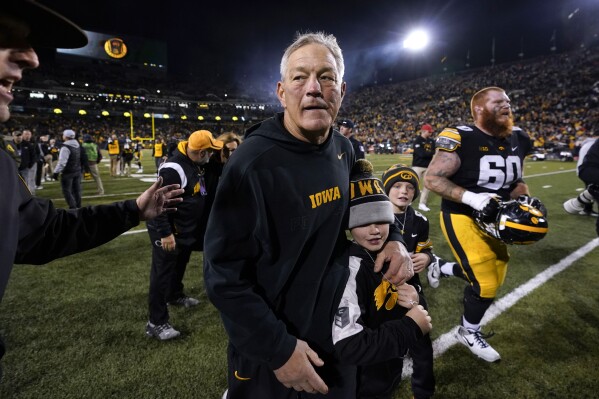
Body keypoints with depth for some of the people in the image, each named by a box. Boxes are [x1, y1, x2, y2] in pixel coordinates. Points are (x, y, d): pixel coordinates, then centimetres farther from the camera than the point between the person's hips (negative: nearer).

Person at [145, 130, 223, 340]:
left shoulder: (196, 163, 3)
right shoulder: (173, 169, -28)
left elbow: (211, 181, 18)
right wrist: (165, 233, -27)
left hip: (186, 228, 10)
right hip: (168, 230, -10)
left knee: (180, 265, 26)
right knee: (162, 273, -2)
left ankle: (175, 296, 50)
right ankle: (156, 323, 8)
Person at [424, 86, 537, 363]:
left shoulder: (518, 140, 4)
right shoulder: (461, 138, -19)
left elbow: (515, 180, 16)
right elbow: (432, 178, -19)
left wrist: (527, 200, -4)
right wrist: (471, 198, -27)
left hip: (494, 219, 8)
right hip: (462, 217, -7)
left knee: (494, 280, 13)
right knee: (485, 283, -3)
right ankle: (469, 332, 21)